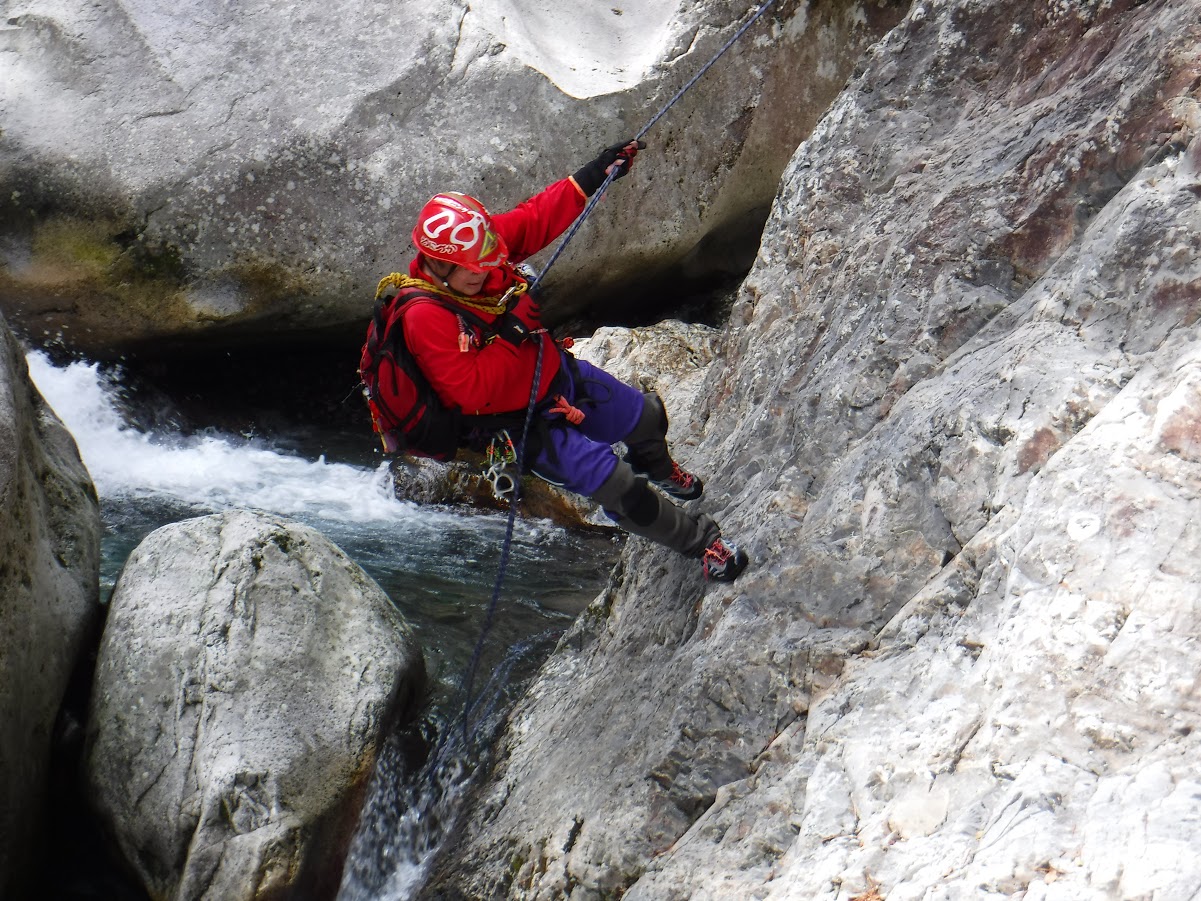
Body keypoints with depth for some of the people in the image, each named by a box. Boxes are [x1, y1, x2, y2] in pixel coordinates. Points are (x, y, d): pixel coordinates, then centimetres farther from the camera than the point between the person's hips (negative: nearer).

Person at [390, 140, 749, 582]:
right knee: (618, 487, -14)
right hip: (521, 419, -8)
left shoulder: (476, 245, -16)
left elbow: (536, 218, -5)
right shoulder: (426, 319, -34)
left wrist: (595, 174, -12)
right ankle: (700, 538, 9)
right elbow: (471, 393, -34)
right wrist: (510, 336, -37)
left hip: (557, 372, 8)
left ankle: (657, 469, 61)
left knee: (647, 416, 25)